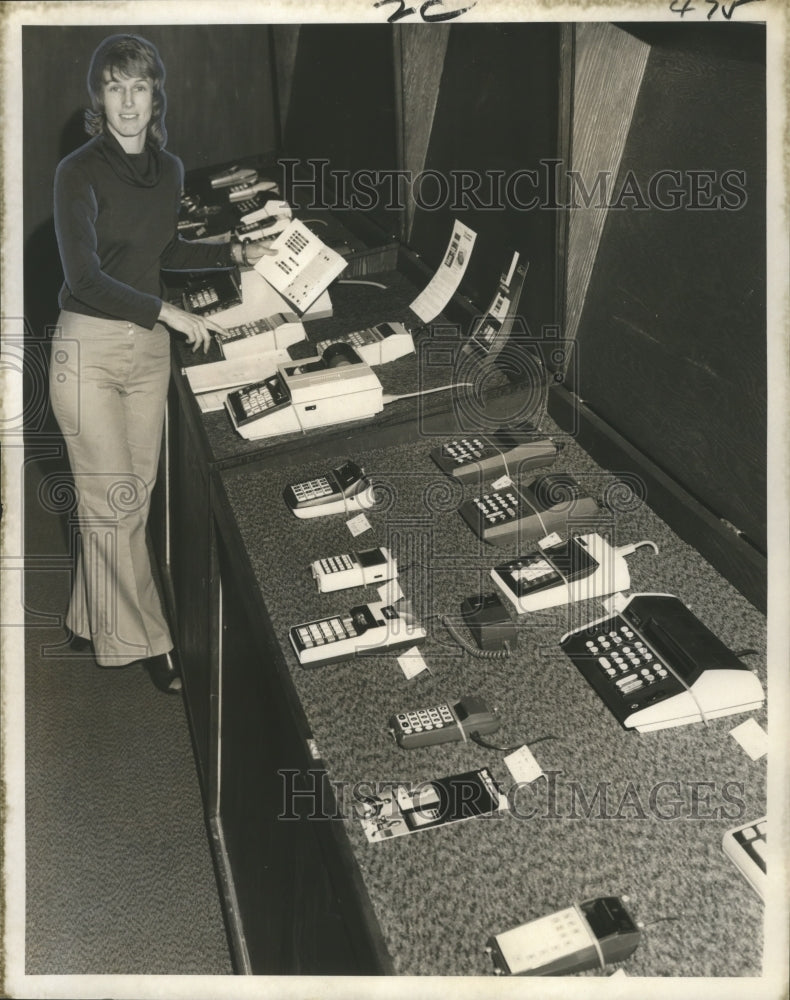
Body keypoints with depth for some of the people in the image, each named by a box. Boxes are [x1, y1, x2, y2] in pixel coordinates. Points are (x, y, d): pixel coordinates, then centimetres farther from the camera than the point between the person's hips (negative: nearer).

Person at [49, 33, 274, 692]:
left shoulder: (169, 169, 9)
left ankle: (91, 622, 26)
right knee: (113, 498, -2)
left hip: (149, 346, 6)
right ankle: (141, 639, 12)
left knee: (133, 494, 9)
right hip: (90, 346, -6)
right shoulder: (79, 172, -11)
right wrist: (170, 312, -20)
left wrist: (233, 254, 13)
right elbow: (85, 277, -17)